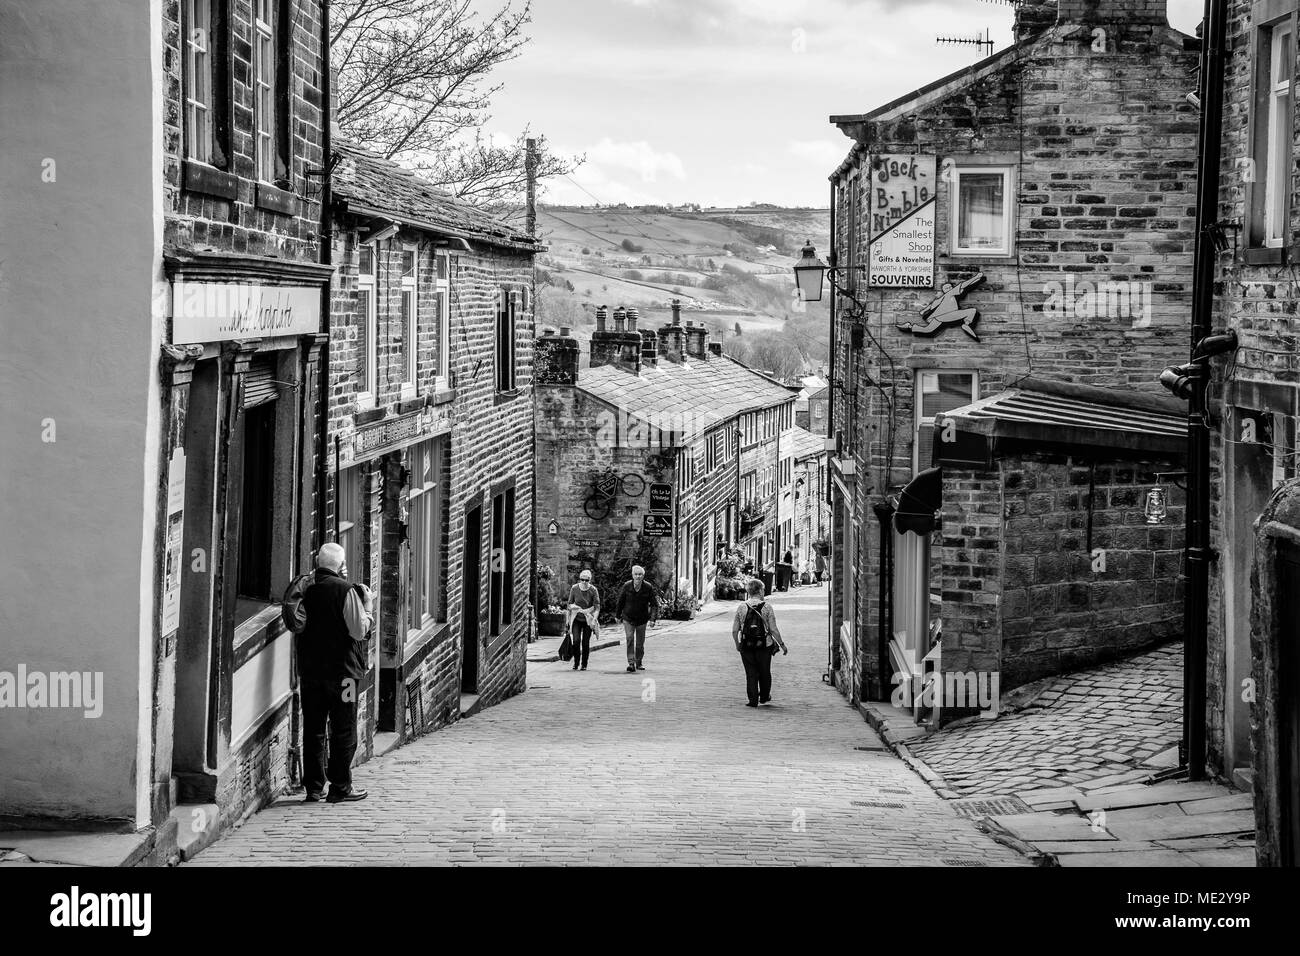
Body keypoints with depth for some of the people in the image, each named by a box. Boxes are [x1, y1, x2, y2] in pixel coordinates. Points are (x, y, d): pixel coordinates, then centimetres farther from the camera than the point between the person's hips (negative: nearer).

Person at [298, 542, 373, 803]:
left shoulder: (307, 591, 3)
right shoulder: (346, 591, -12)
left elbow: (300, 628, 11)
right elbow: (360, 631, -13)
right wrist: (368, 606, 1)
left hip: (310, 668, 5)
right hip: (341, 669, -5)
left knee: (313, 729, 10)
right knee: (344, 730, 3)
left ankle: (313, 787, 12)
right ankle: (340, 787, 4)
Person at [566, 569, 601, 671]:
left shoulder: (593, 590, -8)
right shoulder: (574, 589, -3)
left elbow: (597, 607, -9)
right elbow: (570, 604, 7)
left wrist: (594, 619, -23)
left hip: (588, 620, -1)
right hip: (576, 619, 1)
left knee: (586, 642, -1)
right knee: (576, 640, -13)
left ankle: (584, 664, 13)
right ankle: (576, 662, 5)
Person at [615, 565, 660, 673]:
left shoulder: (648, 587, -8)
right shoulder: (627, 586, -7)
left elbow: (654, 603, -3)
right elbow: (620, 602, 5)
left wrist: (653, 616, -13)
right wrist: (618, 615, 10)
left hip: (642, 619, 1)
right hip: (628, 618, -1)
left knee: (640, 642, 9)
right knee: (629, 639, -17)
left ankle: (638, 663, 28)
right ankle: (631, 663, -20)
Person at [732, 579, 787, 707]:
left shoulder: (741, 608, -2)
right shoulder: (767, 607, -8)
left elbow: (734, 631, 0)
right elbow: (774, 630, -9)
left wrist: (737, 644, 16)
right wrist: (782, 644, 2)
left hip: (746, 647, 1)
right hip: (764, 646, -1)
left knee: (751, 673, 8)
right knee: (765, 672, 17)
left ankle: (753, 700, 4)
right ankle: (764, 697, 32)